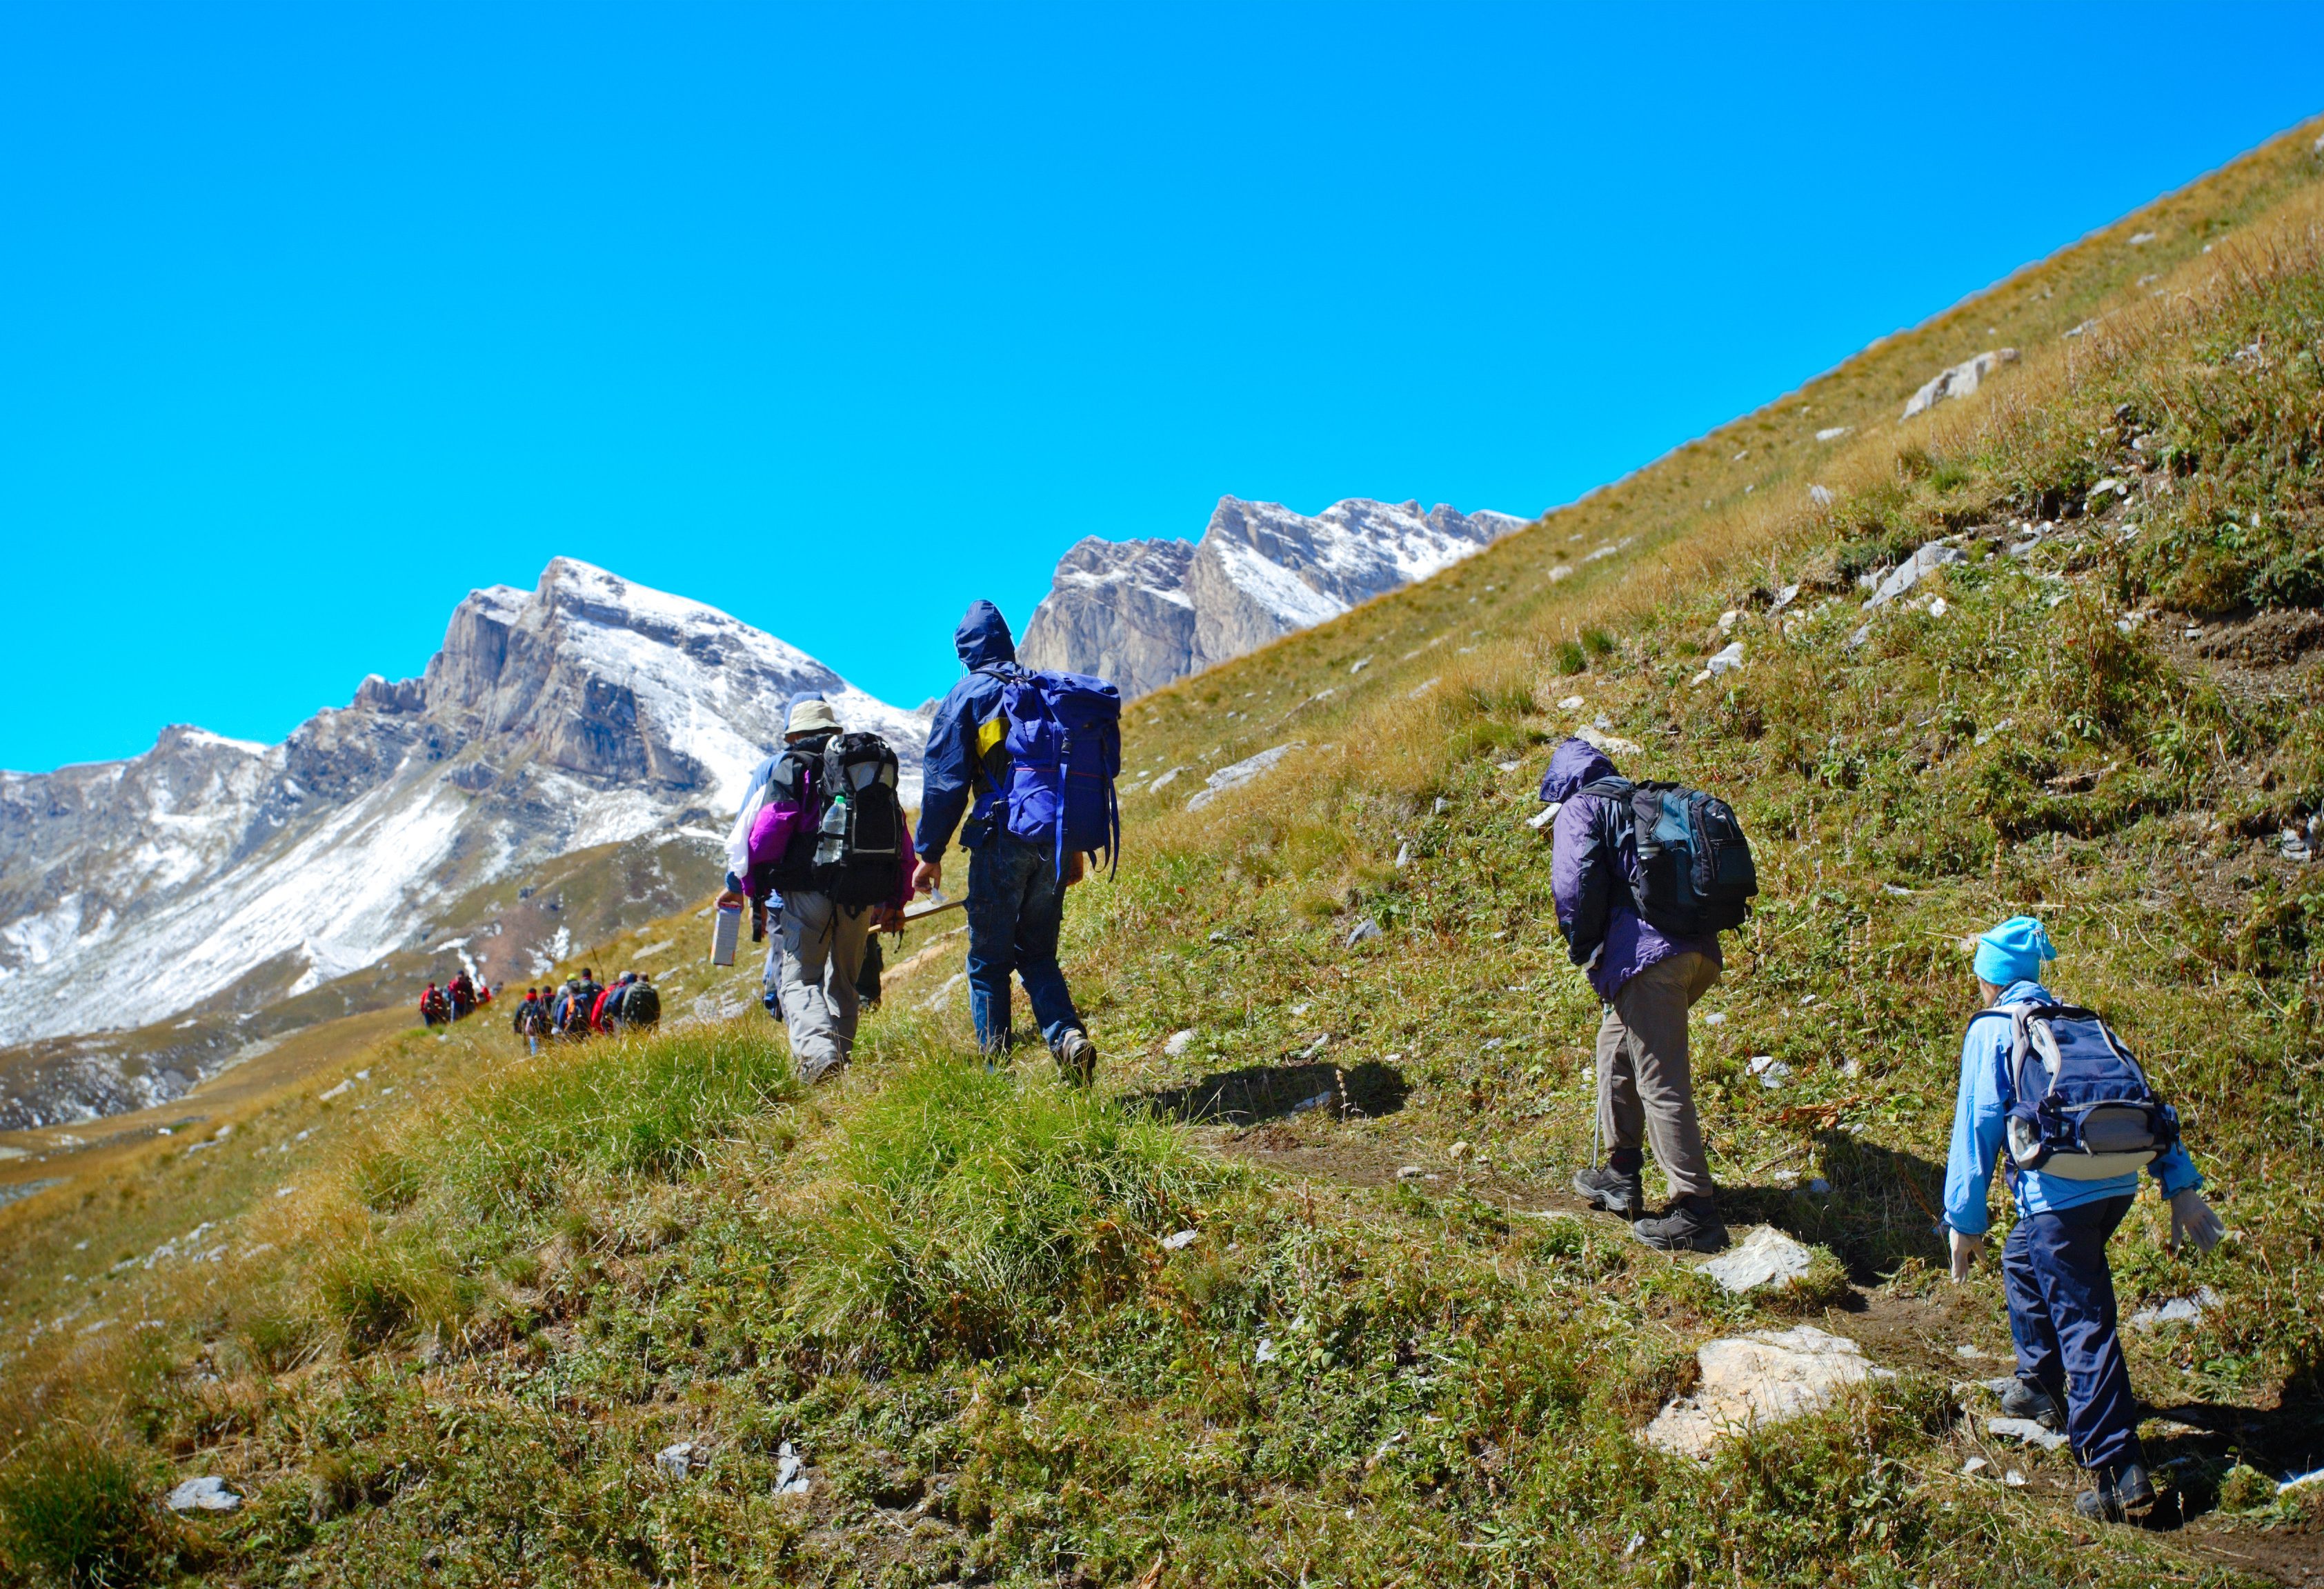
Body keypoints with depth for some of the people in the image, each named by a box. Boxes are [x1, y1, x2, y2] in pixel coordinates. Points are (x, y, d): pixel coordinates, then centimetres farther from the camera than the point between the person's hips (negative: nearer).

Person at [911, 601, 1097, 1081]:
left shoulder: (965, 696, -1)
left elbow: (945, 780, -5)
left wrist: (930, 852, 0)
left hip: (1001, 842, -4)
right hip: (1054, 841, 5)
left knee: (988, 961, 5)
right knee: (1038, 955, 13)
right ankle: (1067, 1036, -10)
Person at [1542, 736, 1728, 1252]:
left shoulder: (1579, 809, 4)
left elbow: (1576, 882, -12)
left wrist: (1583, 950, 4)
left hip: (1646, 954, -8)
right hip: (1699, 950, 9)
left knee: (1661, 1083, -6)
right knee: (1617, 1049, 24)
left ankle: (1696, 1210, -7)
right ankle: (1622, 1176, 30)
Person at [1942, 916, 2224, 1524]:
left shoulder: (1992, 1029, 5)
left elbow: (1977, 1125, -1)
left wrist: (1964, 1219, 1)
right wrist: (2181, 1186, 15)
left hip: (2060, 1192, -7)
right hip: (2119, 1182, 7)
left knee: (2085, 1327, -6)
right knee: (2024, 1261, 30)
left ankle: (2120, 1473, -10)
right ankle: (2040, 1385, 41)